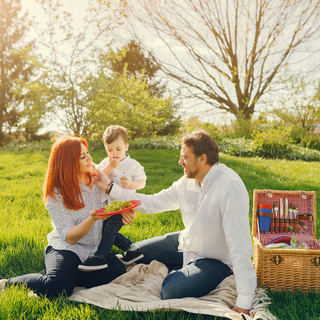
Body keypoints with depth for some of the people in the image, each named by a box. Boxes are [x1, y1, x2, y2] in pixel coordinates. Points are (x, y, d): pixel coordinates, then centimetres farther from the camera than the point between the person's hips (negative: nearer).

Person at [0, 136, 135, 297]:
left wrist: (125, 210, -11)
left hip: (96, 249, 5)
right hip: (66, 248, -4)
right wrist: (92, 219, -34)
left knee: (118, 274, -22)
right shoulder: (56, 194, -12)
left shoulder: (97, 180, 1)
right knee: (58, 286, -31)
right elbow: (69, 238, -16)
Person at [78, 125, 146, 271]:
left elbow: (142, 182, -4)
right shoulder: (105, 163, 6)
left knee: (110, 226, -20)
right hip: (109, 204, 6)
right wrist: (110, 166, -18)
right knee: (105, 228, 3)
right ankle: (131, 248, 13)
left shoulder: (133, 165, -5)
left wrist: (130, 184, -23)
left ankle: (100, 257, -12)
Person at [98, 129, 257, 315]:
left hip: (216, 260, -7)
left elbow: (240, 245, -34)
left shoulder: (230, 186, -30)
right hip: (187, 243, 8)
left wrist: (244, 303, -34)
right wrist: (109, 186, 2)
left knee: (170, 293, -31)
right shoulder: (187, 182, -5)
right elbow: (152, 203, 3)